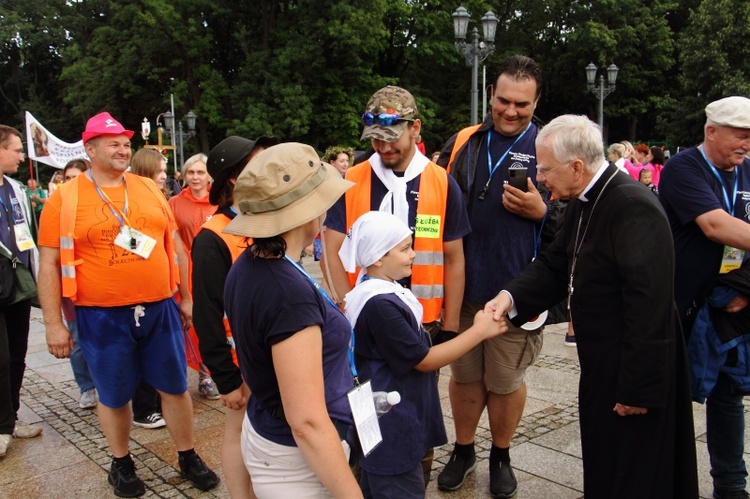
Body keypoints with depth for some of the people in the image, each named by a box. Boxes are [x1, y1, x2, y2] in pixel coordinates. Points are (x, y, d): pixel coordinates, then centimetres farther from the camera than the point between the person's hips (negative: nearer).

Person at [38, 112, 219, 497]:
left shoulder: (149, 189, 6)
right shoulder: (65, 199, -4)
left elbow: (171, 246, 14)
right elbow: (49, 264, -3)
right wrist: (53, 324, -5)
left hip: (159, 309, 3)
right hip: (102, 317, -3)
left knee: (175, 387, 11)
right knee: (114, 396, 12)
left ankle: (188, 457, 30)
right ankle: (121, 463, 35)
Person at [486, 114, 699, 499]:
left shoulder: (633, 207, -25)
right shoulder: (583, 203, 6)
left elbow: (649, 303, -27)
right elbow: (555, 265, 9)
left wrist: (637, 387, -24)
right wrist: (512, 297, -10)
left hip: (632, 370, -9)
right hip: (600, 364, 9)